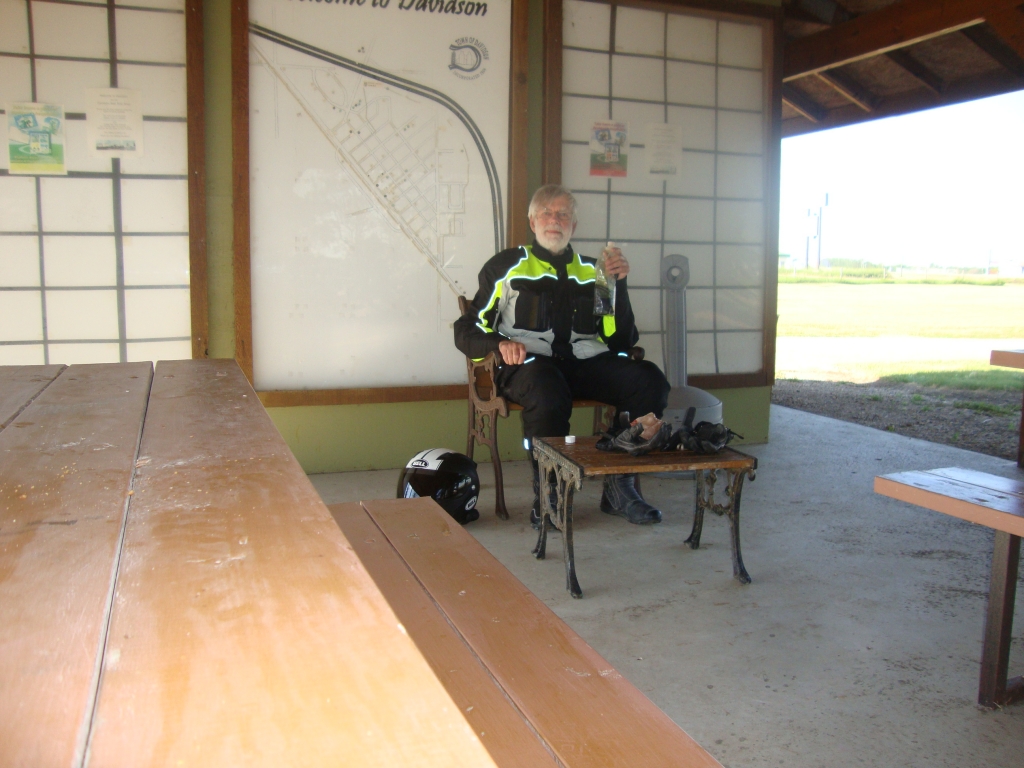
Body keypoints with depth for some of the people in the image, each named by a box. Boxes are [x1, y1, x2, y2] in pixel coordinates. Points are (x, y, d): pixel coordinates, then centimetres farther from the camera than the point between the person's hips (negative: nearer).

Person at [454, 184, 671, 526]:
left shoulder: (590, 272, 24)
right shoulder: (507, 266, 17)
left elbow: (621, 340, 15)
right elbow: (467, 331, 12)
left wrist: (618, 283, 4)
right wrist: (500, 344, -10)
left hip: (585, 362, 4)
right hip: (530, 362, -3)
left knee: (650, 380, -22)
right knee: (548, 395, -39)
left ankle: (620, 487, -10)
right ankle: (545, 495, -18)